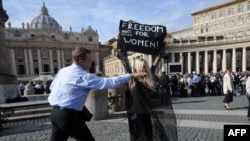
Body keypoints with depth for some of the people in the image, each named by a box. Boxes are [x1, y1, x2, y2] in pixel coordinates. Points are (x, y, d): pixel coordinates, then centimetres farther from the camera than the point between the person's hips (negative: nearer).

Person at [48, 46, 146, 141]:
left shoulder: (62, 71, 6)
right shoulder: (84, 76, -19)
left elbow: (52, 87, 17)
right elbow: (107, 82, -24)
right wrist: (131, 75, -20)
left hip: (55, 112, 9)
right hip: (68, 115, -9)